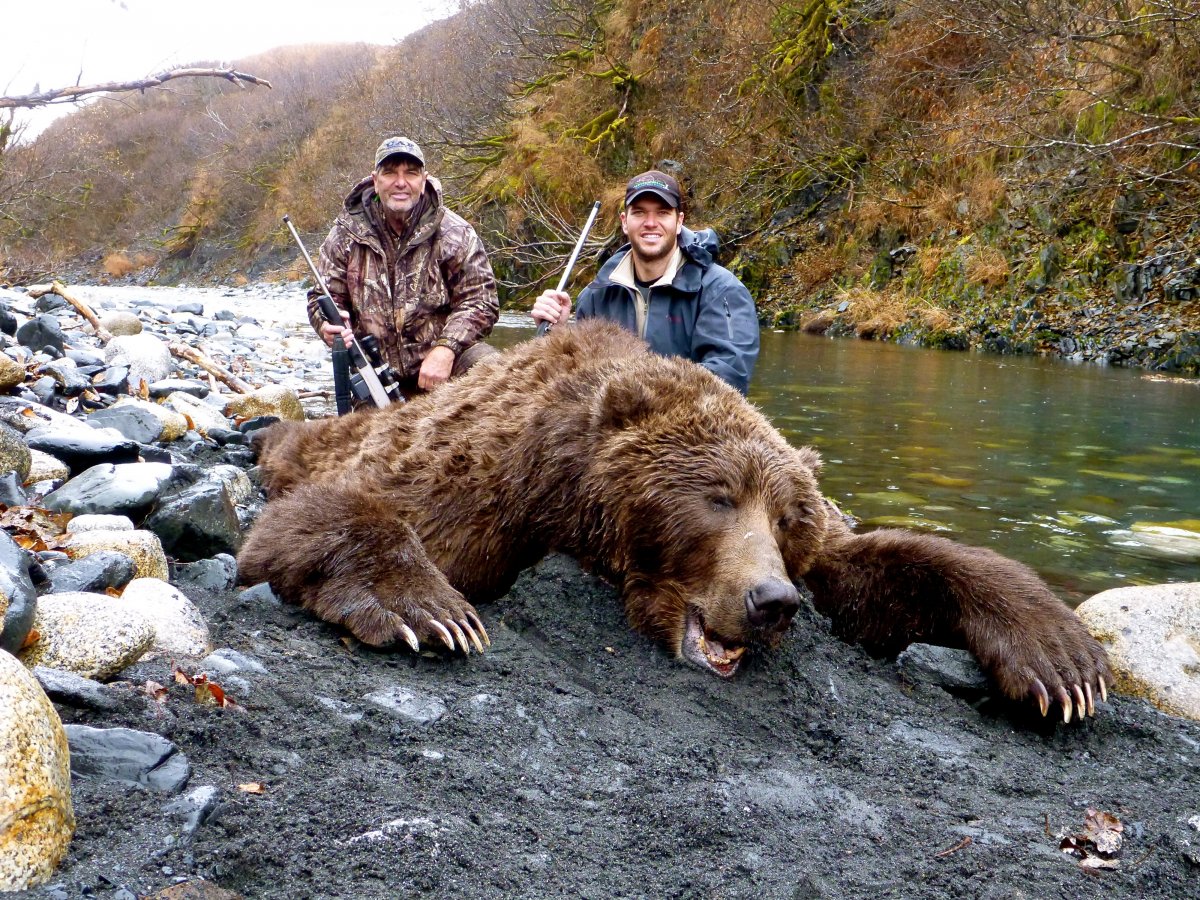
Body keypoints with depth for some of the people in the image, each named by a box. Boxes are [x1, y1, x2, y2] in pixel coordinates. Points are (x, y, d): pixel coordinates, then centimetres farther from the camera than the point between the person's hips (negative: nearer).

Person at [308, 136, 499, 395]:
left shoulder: (454, 233, -6)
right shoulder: (346, 233, 0)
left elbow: (479, 300, -9)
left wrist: (446, 348, -24)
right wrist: (329, 325, -20)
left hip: (440, 357, -2)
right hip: (375, 371, 2)